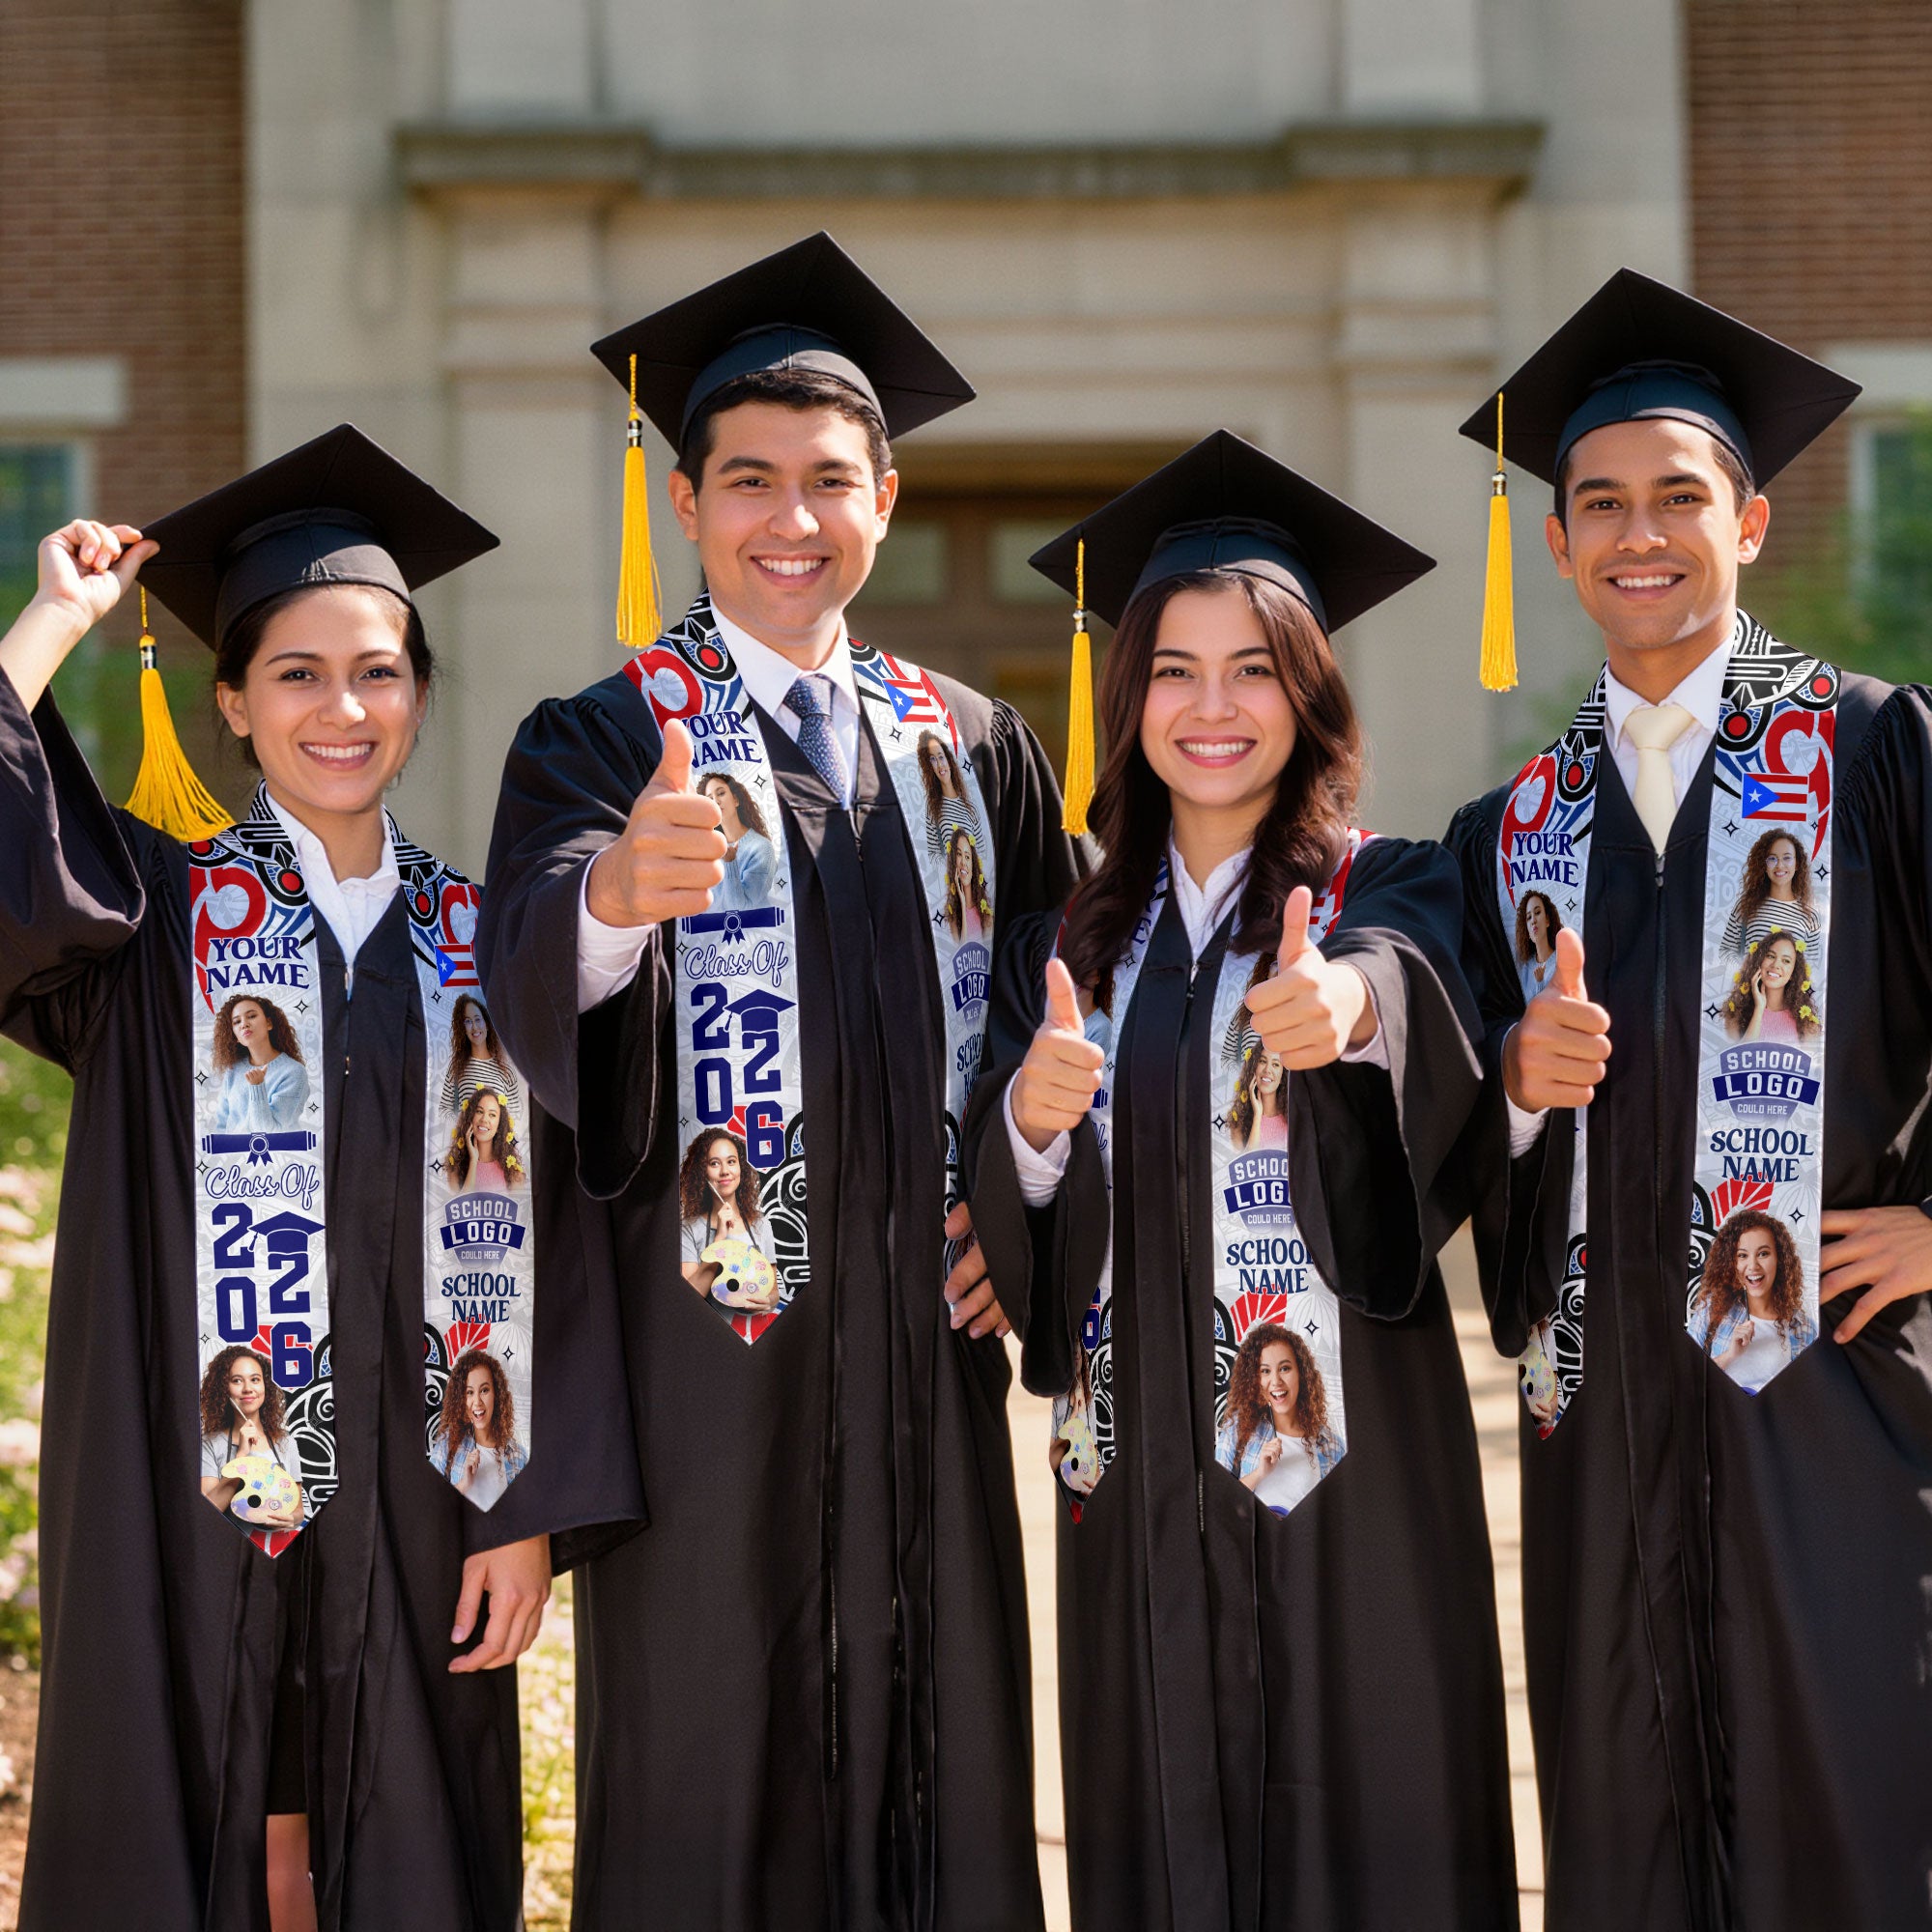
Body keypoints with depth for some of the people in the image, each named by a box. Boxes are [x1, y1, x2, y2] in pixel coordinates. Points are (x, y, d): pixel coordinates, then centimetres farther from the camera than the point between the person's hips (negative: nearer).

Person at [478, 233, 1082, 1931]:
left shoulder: (975, 751, 11)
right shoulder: (604, 743, -1)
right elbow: (534, 974, -20)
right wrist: (618, 890, -43)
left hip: (922, 1340, 3)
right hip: (703, 1346, -3)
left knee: (937, 1760, 6)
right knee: (708, 1783, 0)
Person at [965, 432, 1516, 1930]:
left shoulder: (1391, 893, 0)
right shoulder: (1071, 943, 10)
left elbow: (1414, 985, -24)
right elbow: (1004, 1226, 5)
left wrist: (1351, 1003, -46)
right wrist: (1030, 1122, -17)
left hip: (1347, 1452, -3)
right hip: (1139, 1466, 3)